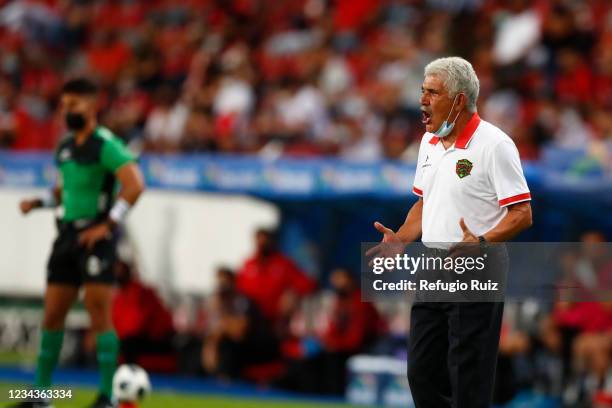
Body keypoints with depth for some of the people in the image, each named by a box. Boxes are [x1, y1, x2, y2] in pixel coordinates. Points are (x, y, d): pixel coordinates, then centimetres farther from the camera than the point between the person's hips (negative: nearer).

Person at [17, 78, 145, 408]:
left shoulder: (104, 145, -11)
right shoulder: (65, 146, 15)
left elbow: (134, 185, -20)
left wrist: (108, 225, -22)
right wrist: (39, 203, 10)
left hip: (95, 236, -8)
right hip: (68, 233, 8)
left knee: (99, 315, -10)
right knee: (52, 315, 8)